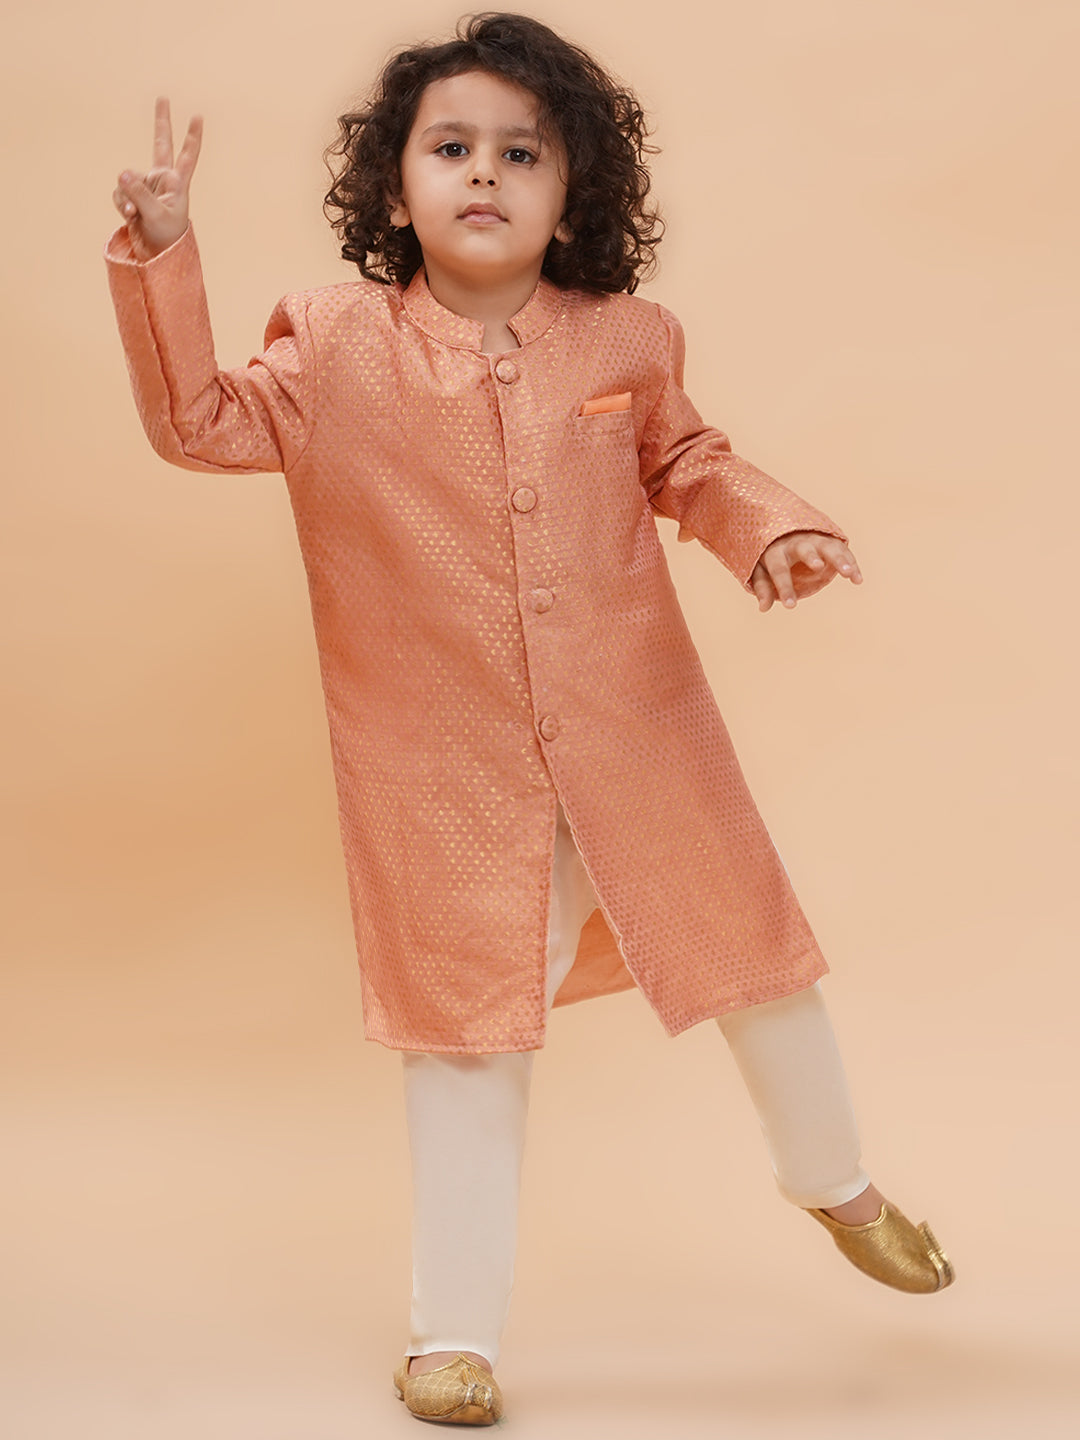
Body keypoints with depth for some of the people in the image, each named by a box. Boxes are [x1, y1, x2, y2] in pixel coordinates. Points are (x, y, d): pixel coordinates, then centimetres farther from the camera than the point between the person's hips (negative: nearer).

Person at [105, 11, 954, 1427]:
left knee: (754, 954, 17)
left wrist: (774, 526, -6)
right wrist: (161, 252, -15)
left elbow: (685, 463, 12)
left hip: (640, 734, 2)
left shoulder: (625, 341, -3)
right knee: (467, 1035, 6)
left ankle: (834, 1179, 48)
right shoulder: (338, 351, -7)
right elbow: (201, 421, -6)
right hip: (447, 773, -2)